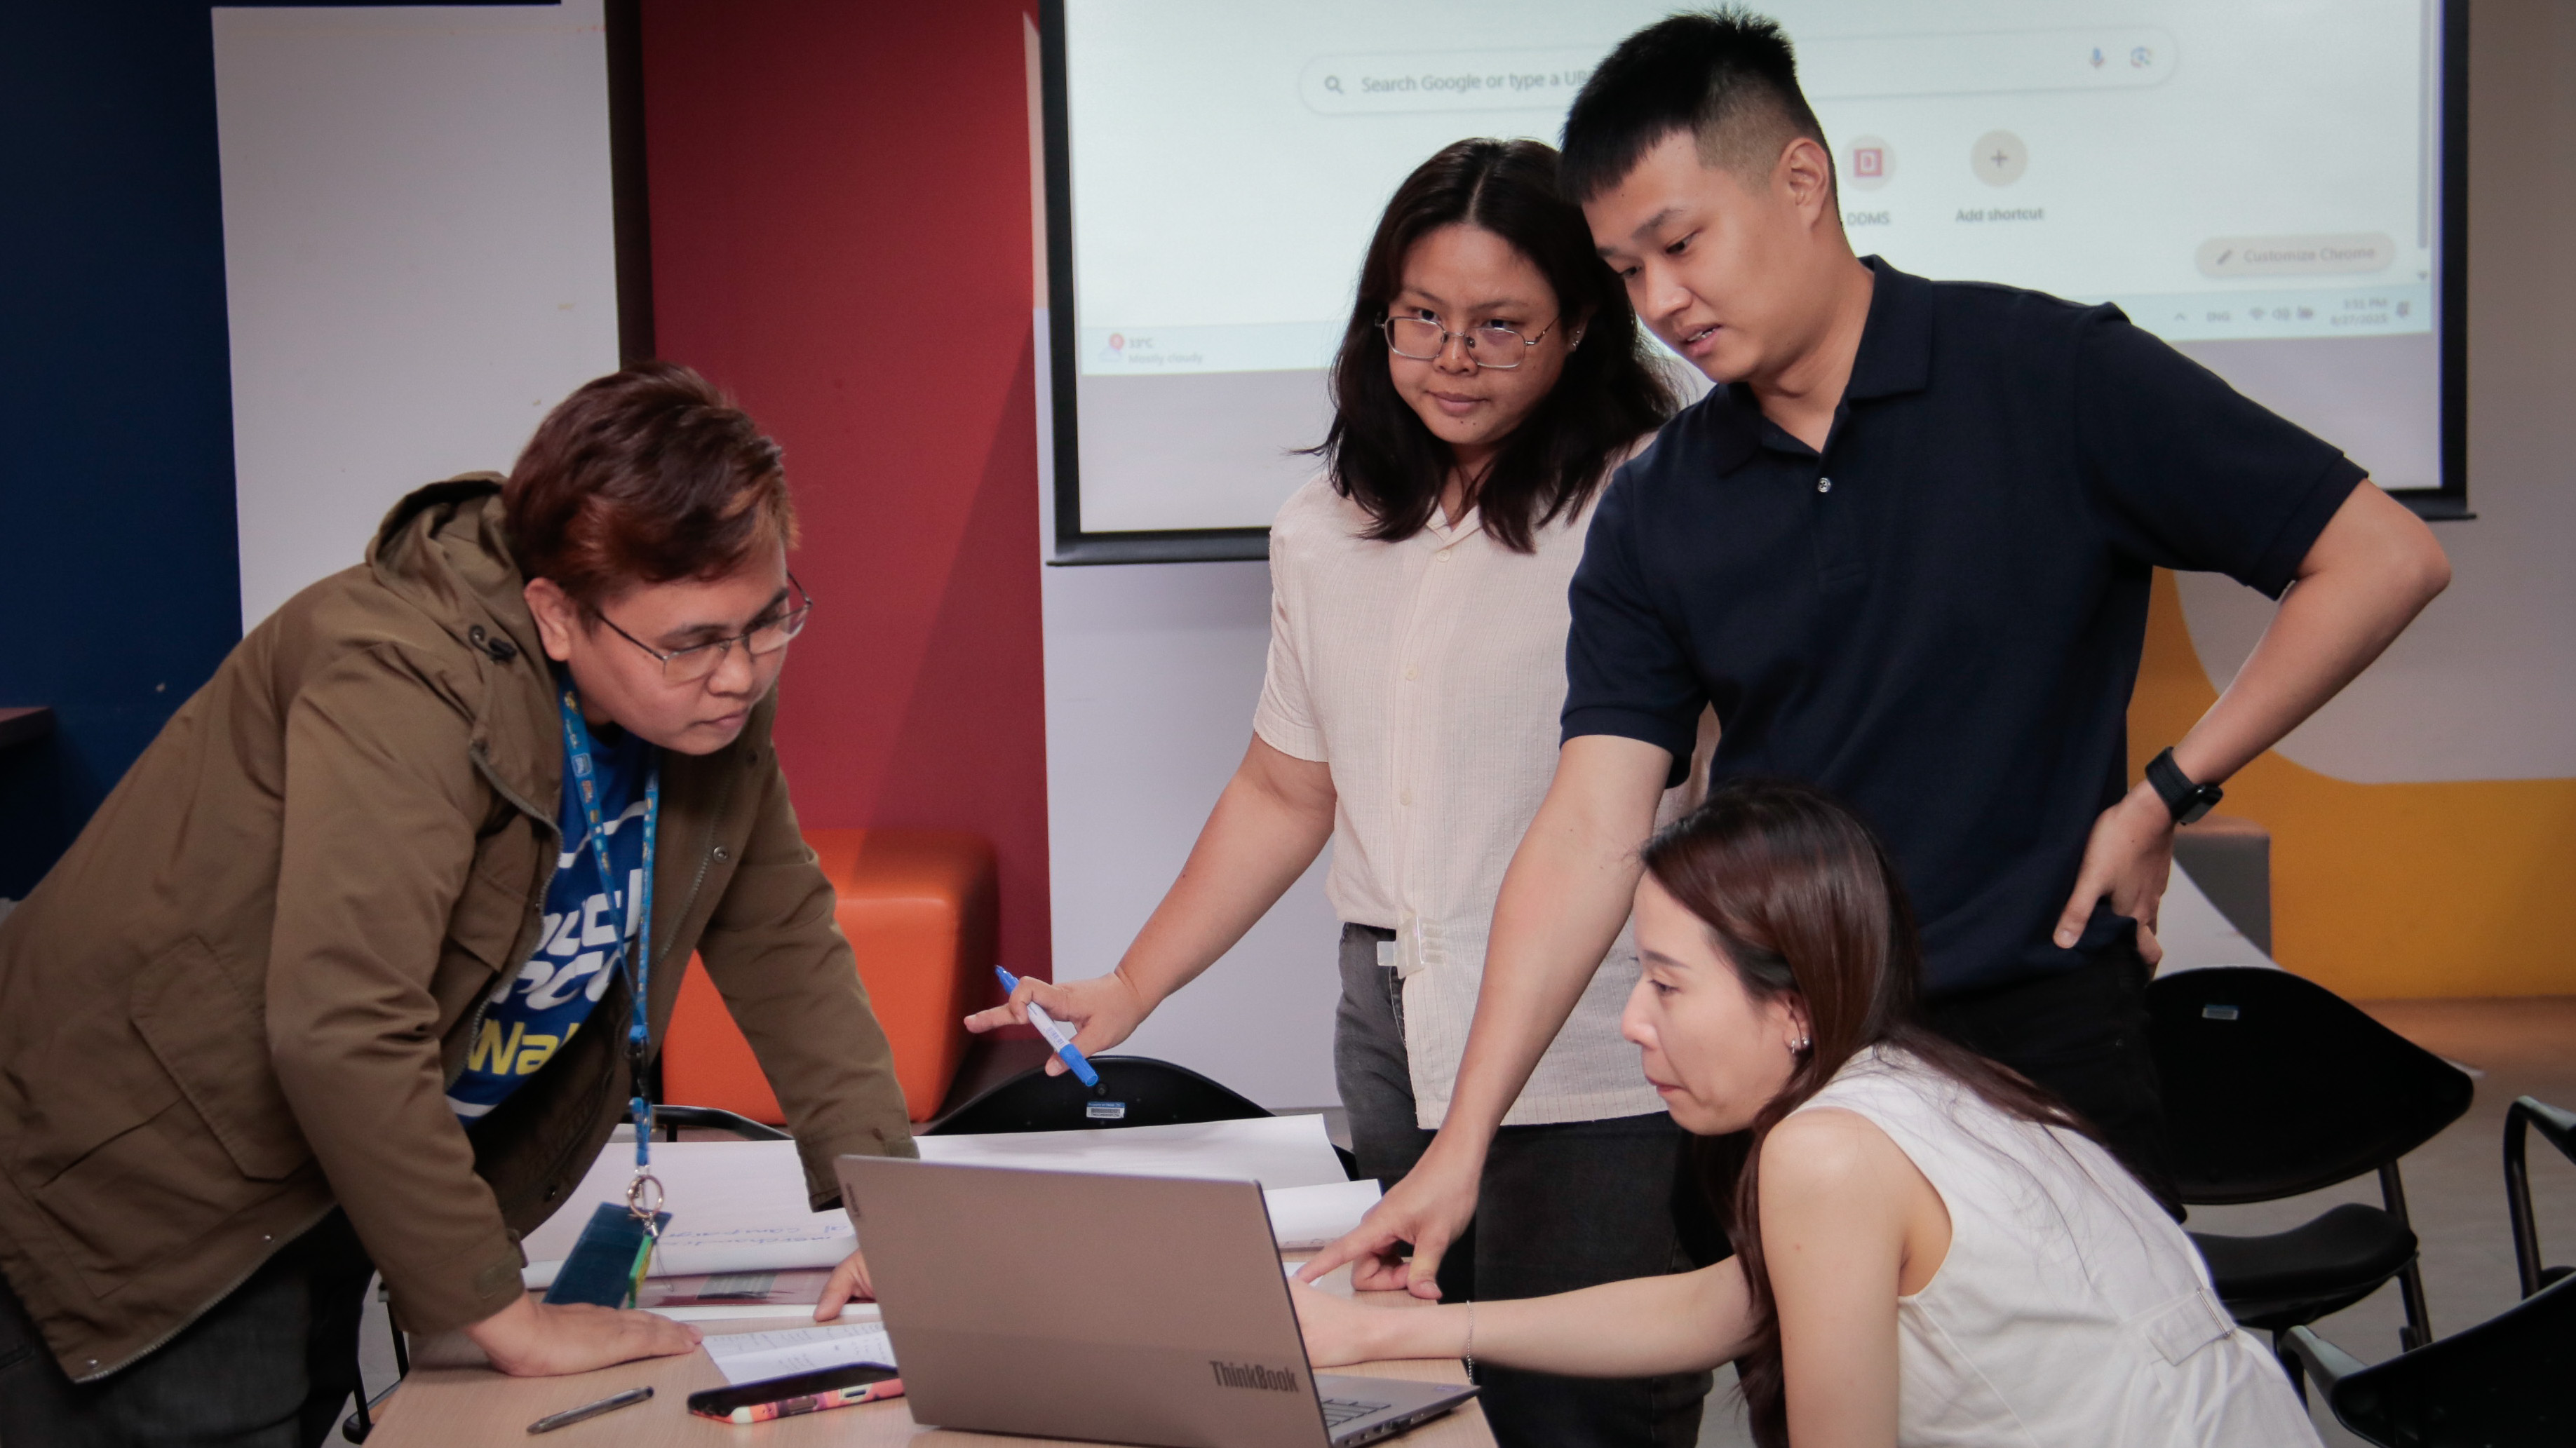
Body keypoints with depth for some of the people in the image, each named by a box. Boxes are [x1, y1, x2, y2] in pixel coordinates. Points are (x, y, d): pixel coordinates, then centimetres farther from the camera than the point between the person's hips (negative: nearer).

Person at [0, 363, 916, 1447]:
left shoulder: (708, 693, -5)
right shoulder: (404, 687, -30)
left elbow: (780, 935, 5)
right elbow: (342, 1033, -36)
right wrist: (508, 1318, -29)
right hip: (145, 1186, -7)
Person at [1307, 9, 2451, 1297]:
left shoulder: (2056, 380, -7)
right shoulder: (1655, 516, 2)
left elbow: (2381, 559, -6)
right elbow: (1591, 836, -3)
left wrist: (2163, 798, -7)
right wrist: (1462, 1143, -11)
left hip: (2043, 1042, -3)